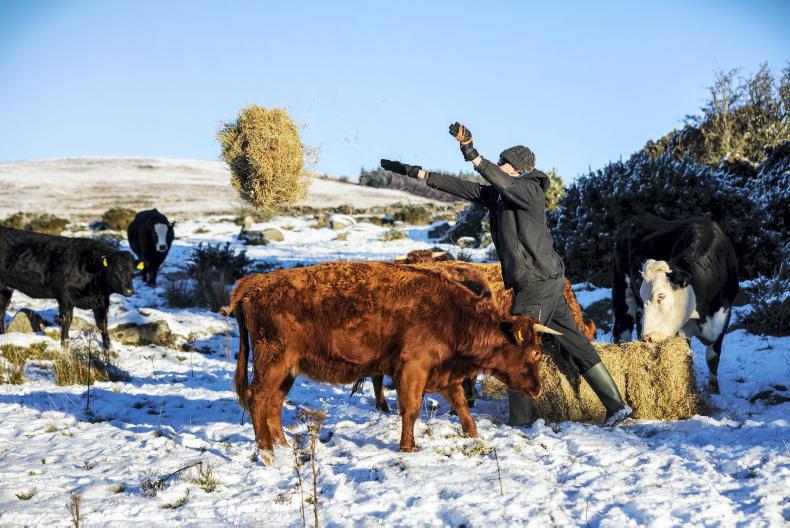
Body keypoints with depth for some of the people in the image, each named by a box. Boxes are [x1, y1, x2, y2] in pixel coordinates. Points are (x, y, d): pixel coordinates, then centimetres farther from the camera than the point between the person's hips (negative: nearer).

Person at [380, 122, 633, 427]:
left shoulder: (529, 189, -11)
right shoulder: (496, 194, 14)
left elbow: (504, 183, -32)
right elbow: (461, 187, 14)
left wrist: (472, 155, -44)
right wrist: (418, 174, 11)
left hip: (536, 282, -9)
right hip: (548, 281, 9)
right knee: (575, 344, 9)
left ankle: (520, 417, 4)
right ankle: (615, 405, 11)